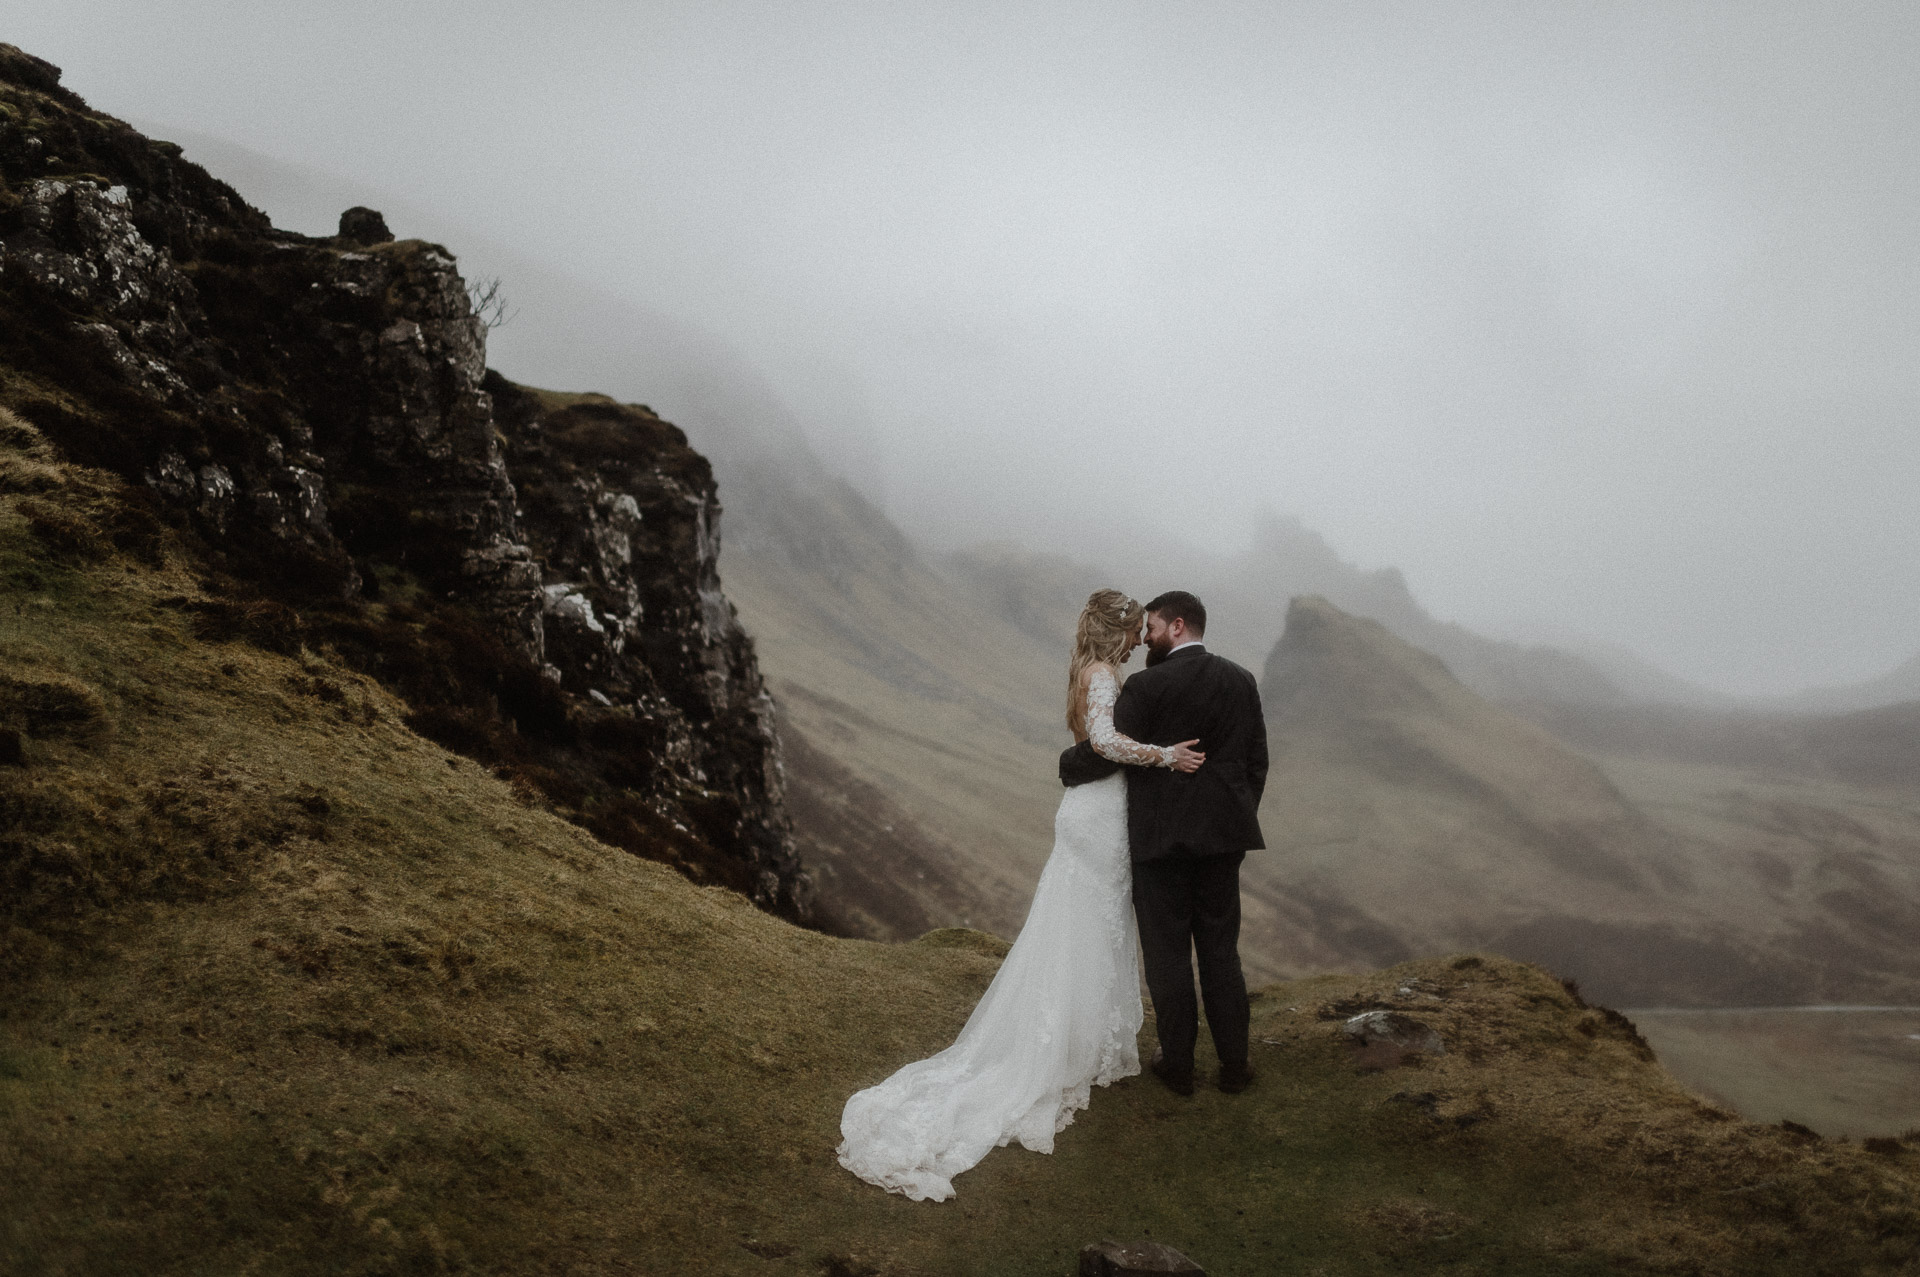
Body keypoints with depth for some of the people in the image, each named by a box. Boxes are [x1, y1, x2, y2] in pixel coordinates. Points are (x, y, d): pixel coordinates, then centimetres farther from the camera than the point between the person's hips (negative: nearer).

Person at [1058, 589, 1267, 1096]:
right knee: (1220, 951, 13)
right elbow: (1257, 762, 8)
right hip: (1222, 837, 5)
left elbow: (1106, 753, -14)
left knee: (1168, 953, 7)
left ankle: (1178, 1065, 17)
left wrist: (1067, 764, 7)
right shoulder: (1241, 681, 4)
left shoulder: (1146, 686, -14)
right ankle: (1234, 1064, 18)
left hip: (1160, 839, -4)